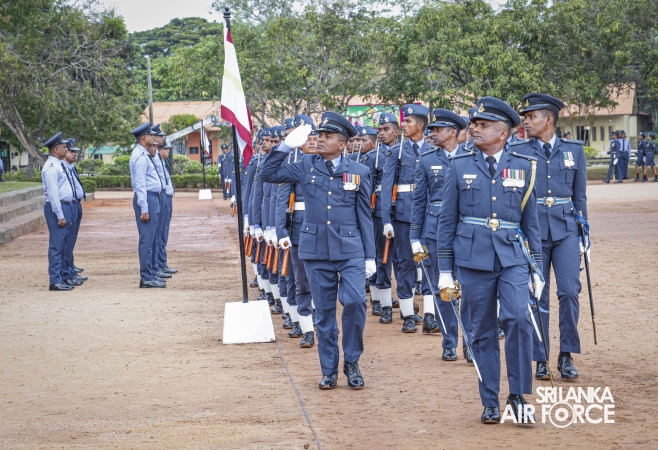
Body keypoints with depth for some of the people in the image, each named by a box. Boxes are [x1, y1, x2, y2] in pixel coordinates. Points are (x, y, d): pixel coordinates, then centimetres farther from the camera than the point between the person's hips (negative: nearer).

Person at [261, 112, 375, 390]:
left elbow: (365, 217, 5)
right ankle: (329, 370, 17)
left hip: (350, 251, -1)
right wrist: (286, 146, -3)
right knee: (324, 312, 6)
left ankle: (351, 362, 4)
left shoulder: (358, 172, 2)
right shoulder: (306, 167, 5)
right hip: (316, 252, 1)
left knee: (355, 302, -15)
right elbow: (269, 174, 5)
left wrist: (370, 255, 3)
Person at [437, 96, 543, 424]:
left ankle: (518, 395, -4)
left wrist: (537, 267, 6)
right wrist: (445, 269, 3)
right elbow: (447, 220, 6)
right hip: (474, 259, 0)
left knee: (518, 318, -17)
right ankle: (490, 403, 15)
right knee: (483, 331, 5)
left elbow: (531, 220, 9)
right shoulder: (460, 166, 4)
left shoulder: (523, 166, 5)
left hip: (513, 257, 0)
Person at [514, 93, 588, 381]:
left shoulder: (574, 150, 6)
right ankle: (540, 360, 12)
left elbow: (580, 196, 9)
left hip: (565, 230, 0)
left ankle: (566, 355, 5)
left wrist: (583, 235, 6)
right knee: (537, 297, 3)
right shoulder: (517, 152, 2)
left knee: (569, 292, -8)